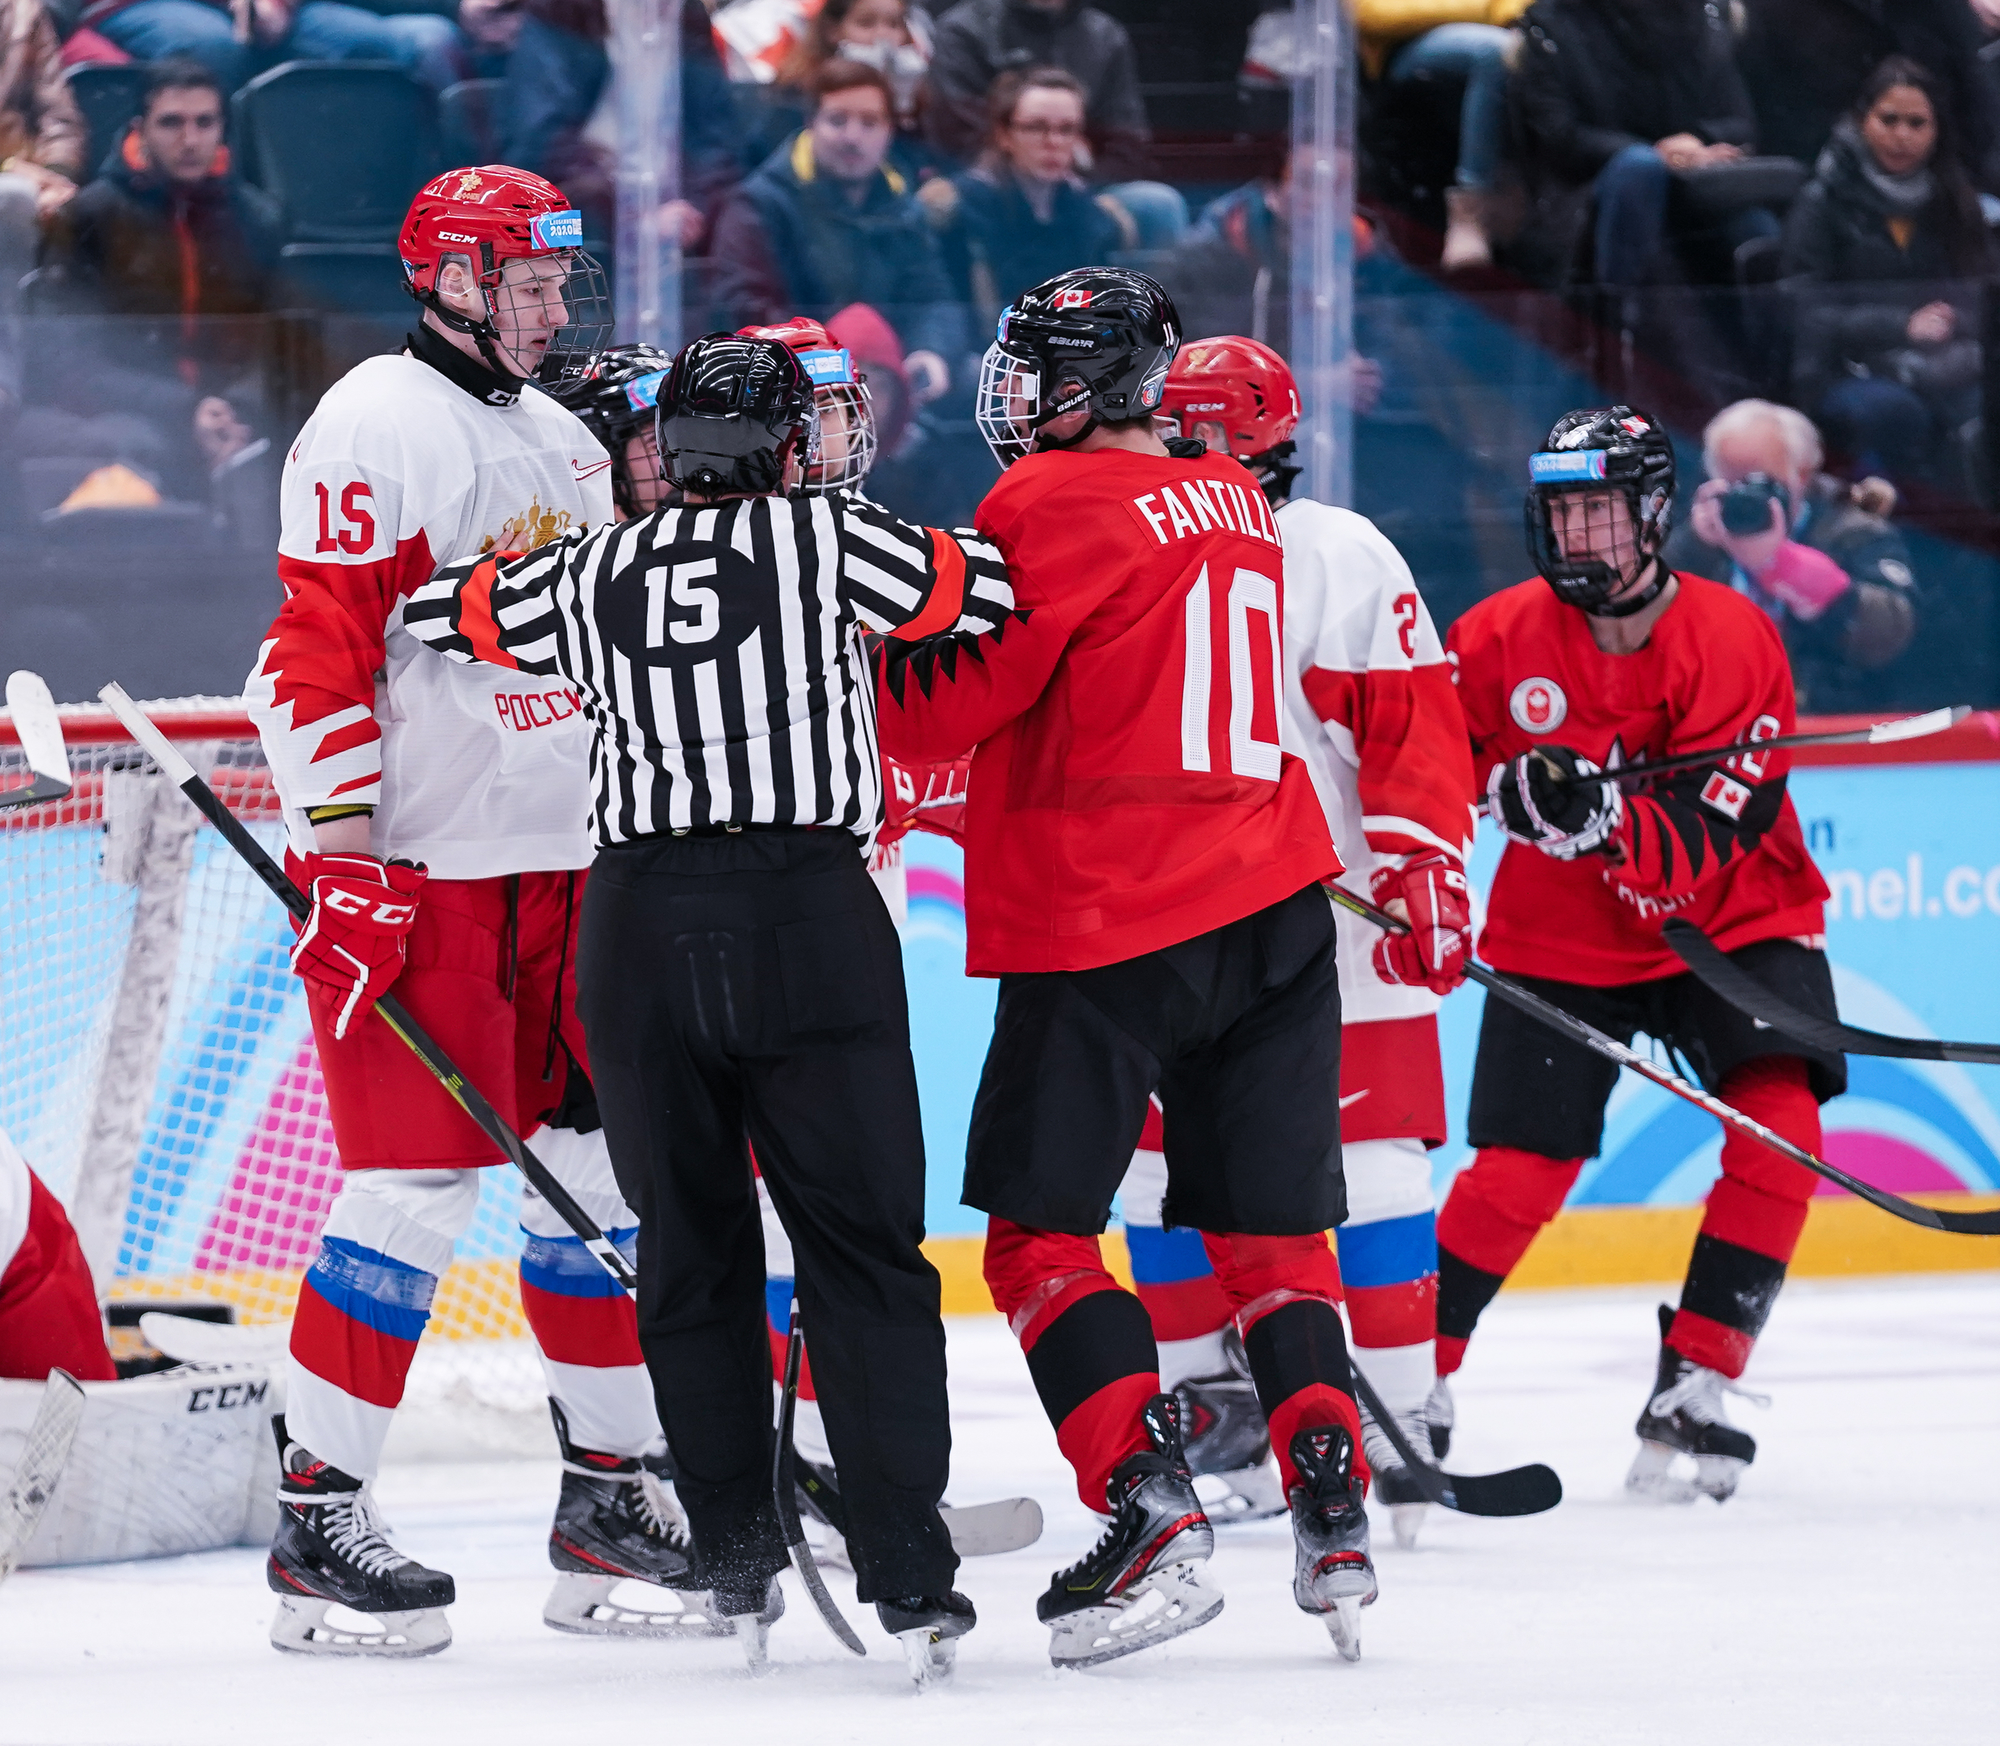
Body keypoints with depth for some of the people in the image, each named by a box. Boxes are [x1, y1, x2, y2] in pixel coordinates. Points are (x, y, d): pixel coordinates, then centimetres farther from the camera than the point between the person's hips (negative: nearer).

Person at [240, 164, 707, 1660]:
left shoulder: (566, 445, 18)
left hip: (565, 866, 8)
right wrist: (345, 857, -21)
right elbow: (315, 652, -16)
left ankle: (611, 1492, 18)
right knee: (415, 1189, -10)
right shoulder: (378, 429, -10)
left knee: (607, 1173, 8)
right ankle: (318, 1525, -4)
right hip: (413, 872, -8)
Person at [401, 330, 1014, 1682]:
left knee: (694, 1257, 15)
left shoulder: (588, 574, 13)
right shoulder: (825, 542, 3)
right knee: (863, 1251, 0)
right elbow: (991, 588, 5)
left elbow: (443, 610, 26)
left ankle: (738, 1564, 17)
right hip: (810, 912, -3)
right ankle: (908, 1573, -8)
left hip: (639, 923, 3)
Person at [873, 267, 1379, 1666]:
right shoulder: (1236, 503, 15)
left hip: (1103, 925, -7)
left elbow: (944, 704, -9)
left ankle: (1154, 1515, -12)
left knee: (1041, 1229, 1)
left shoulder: (1056, 501, -9)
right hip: (1273, 907, 7)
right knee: (1271, 1229, 12)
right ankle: (1335, 1521, 4)